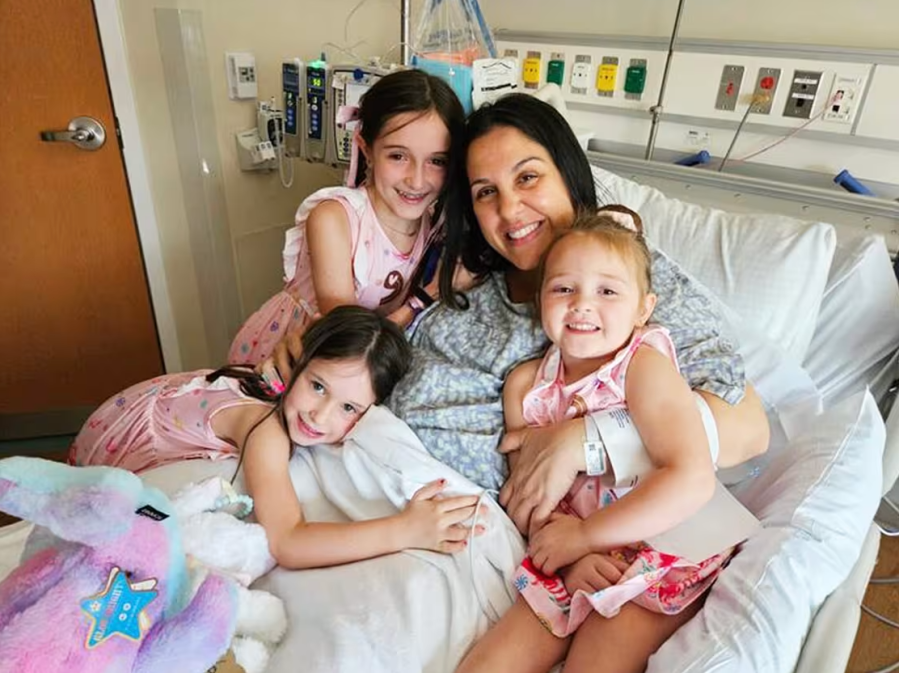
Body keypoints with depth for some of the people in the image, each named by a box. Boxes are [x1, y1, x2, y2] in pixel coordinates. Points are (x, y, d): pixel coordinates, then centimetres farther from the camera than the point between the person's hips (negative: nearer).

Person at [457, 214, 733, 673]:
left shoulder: (644, 366, -18)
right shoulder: (525, 383, -3)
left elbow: (692, 480, -28)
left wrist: (583, 535, -22)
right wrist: (572, 559, -16)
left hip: (655, 560, -4)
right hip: (569, 564, 4)